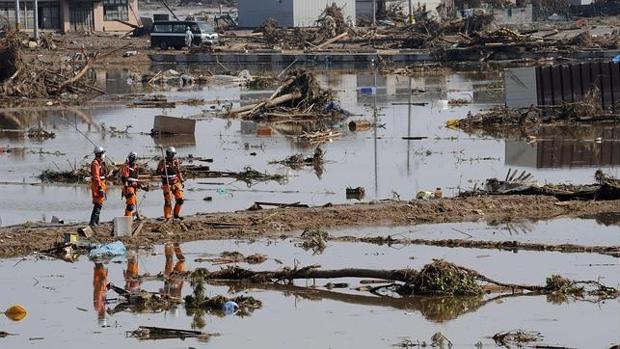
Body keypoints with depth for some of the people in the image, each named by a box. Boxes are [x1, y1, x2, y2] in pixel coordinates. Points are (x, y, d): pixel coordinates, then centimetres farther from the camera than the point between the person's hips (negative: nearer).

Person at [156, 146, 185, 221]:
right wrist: (162, 166, -25)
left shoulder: (176, 162, 8)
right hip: (167, 184, -4)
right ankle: (167, 217, 1)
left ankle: (176, 214, 15)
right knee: (168, 201, -7)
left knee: (180, 199, -3)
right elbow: (158, 172, -9)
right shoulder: (163, 162, -4)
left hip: (176, 183, 4)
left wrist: (181, 181, 15)